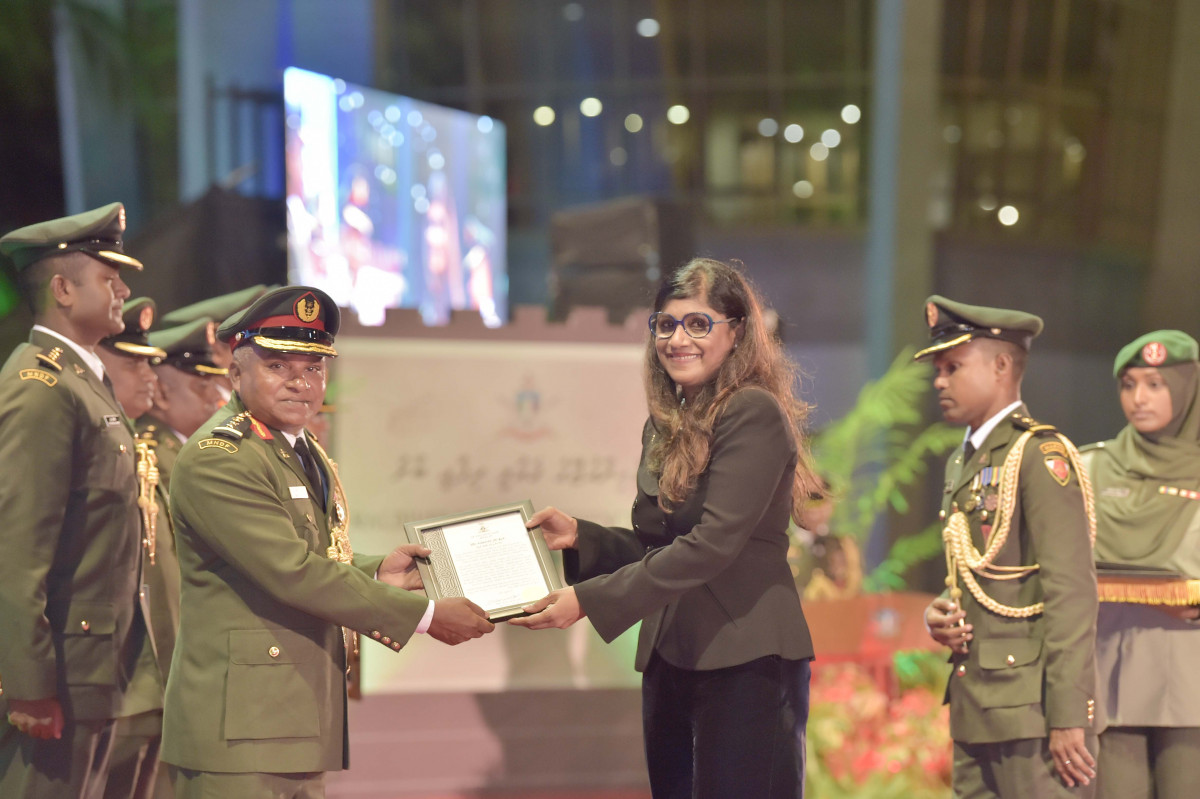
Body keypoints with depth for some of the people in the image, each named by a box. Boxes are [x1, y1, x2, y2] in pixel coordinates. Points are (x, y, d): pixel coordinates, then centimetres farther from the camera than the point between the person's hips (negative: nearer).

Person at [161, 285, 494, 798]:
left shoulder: (308, 456, 17)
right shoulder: (215, 458, -14)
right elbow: (292, 573, -20)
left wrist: (377, 574, 7)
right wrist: (425, 616, -17)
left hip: (301, 727, 9)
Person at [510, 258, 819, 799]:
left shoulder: (754, 413, -12)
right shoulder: (665, 425, 14)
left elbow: (712, 544, -19)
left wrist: (589, 600, -20)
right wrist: (579, 536, 2)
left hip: (745, 660, -8)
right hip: (668, 657, 8)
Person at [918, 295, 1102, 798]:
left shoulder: (1041, 455, -10)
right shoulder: (962, 463, 17)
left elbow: (1071, 592, -16)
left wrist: (1068, 716, -20)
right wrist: (938, 614, 4)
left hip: (1031, 708, -9)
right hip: (975, 709, 9)